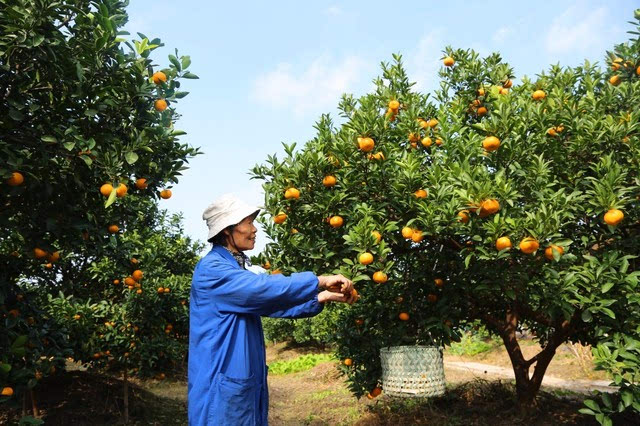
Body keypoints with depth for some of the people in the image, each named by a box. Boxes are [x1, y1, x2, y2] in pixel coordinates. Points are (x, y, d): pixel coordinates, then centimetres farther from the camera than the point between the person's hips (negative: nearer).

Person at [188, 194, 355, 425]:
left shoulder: (237, 269, 13)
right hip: (222, 387, -9)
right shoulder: (211, 269, -18)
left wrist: (321, 298, 4)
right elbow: (264, 288, -29)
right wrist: (319, 281, -23)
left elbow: (273, 303, 13)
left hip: (247, 382, 9)